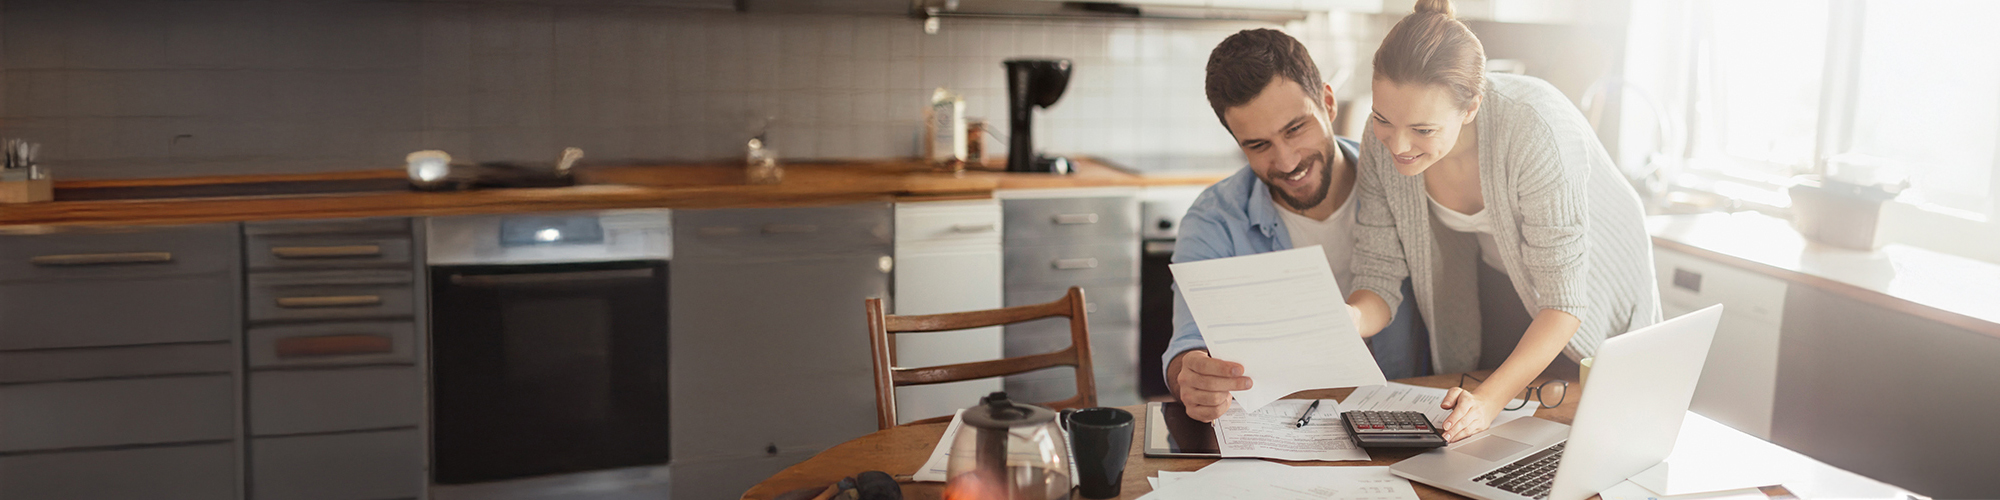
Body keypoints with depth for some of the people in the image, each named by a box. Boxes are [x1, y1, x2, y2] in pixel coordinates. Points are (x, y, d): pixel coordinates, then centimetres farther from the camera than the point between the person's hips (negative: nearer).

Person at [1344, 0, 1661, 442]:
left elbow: (1564, 301, -36)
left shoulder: (1532, 129, -41)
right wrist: (1350, 318, -44)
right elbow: (1378, 276, -20)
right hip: (1495, 284, 4)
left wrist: (1491, 398, -48)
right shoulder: (1384, 138, -27)